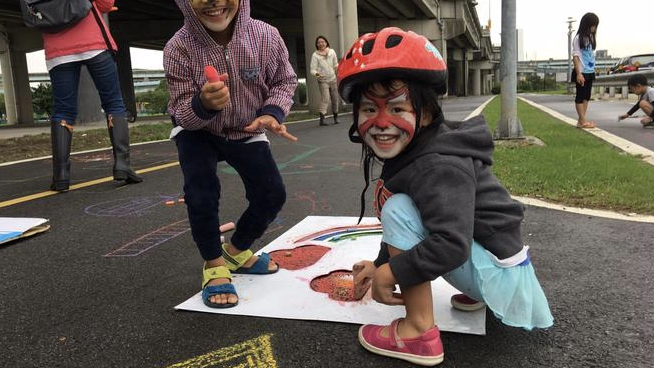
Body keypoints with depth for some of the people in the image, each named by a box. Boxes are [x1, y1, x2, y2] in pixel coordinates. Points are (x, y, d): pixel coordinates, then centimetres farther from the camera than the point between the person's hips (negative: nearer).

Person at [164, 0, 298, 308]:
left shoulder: (266, 36, -24)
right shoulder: (178, 48, -28)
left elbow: (284, 81, -8)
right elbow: (182, 112, -24)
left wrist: (272, 113, -27)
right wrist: (203, 104, -48)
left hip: (247, 131, 3)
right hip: (198, 132, -2)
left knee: (272, 195, -1)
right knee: (201, 195, -21)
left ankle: (236, 251, 27)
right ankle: (214, 265, 6)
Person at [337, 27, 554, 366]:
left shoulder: (437, 168, -26)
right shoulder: (408, 153, 2)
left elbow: (451, 245, -34)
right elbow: (410, 229, 13)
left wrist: (389, 273, -23)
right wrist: (381, 263, 9)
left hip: (499, 272, -10)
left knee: (398, 210, -20)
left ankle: (419, 332, -11)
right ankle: (479, 294, 20)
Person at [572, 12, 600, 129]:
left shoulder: (590, 38, 12)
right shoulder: (578, 38, -10)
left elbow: (591, 55, 14)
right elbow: (575, 56, -14)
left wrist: (592, 71, 9)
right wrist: (578, 73, -19)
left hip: (590, 72, 8)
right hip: (582, 72, -8)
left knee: (586, 96, 8)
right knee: (580, 96, -2)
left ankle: (581, 120, 12)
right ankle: (583, 121, 0)